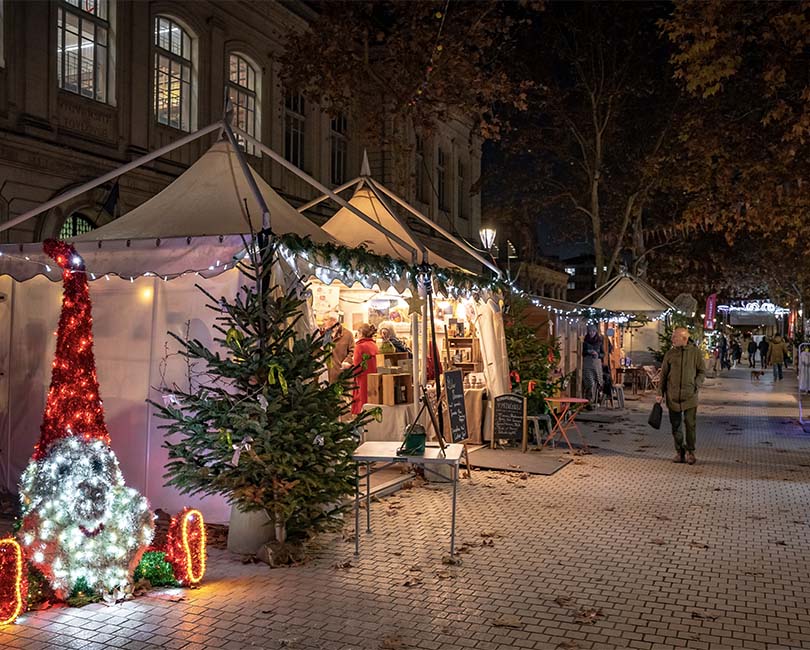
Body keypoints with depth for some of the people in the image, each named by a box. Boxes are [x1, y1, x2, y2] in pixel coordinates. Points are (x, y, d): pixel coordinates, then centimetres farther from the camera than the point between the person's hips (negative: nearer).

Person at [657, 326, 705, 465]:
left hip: (690, 395, -2)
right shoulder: (670, 353, 4)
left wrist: (696, 385, -9)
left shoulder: (695, 352, -1)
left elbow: (702, 371, 6)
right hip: (673, 395, 2)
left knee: (691, 424, 0)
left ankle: (690, 451, 15)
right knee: (676, 425, 6)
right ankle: (679, 451, 18)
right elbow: (664, 374, 8)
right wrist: (660, 393, 5)